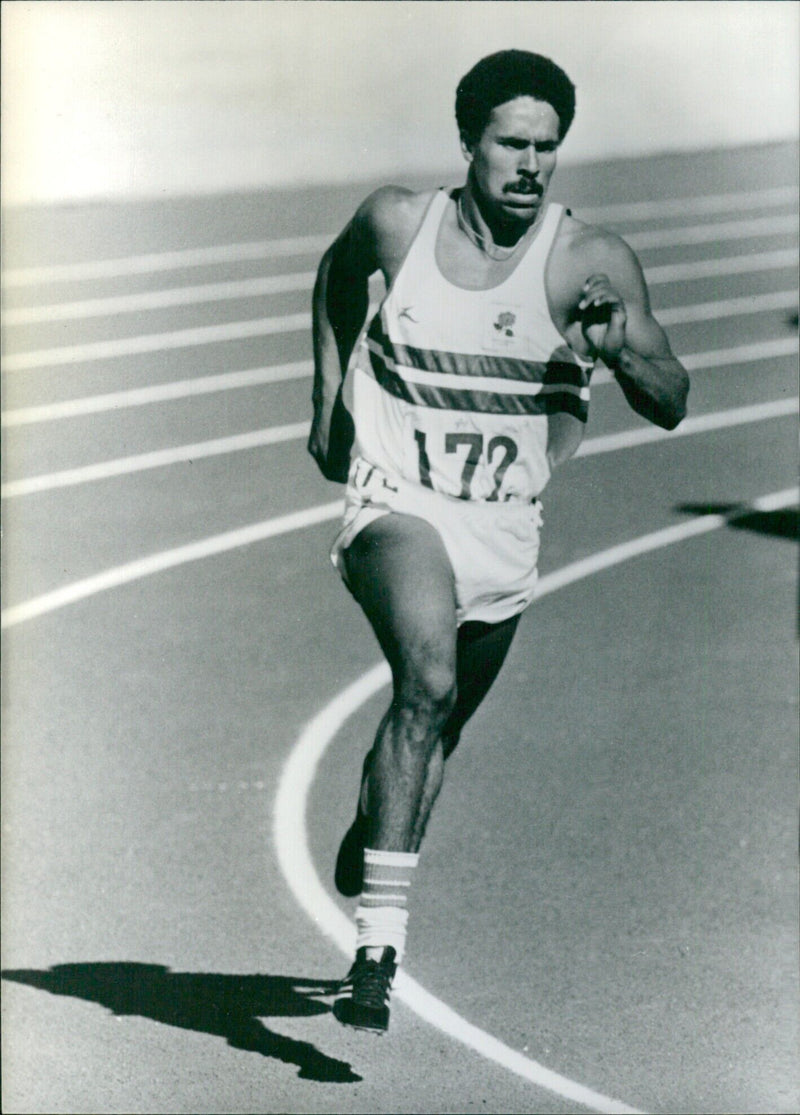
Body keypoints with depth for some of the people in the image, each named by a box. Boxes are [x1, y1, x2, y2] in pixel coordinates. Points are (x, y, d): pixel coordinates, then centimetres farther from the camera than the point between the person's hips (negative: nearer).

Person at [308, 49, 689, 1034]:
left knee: (434, 729, 19)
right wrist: (330, 399, 15)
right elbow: (337, 277, 18)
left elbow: (671, 404, -12)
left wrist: (619, 350, -32)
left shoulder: (592, 263, -9)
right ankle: (379, 940, -31)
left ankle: (368, 840, 53)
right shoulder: (396, 223, -6)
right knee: (428, 683, -30)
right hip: (398, 507, -3)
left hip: (504, 534, 3)